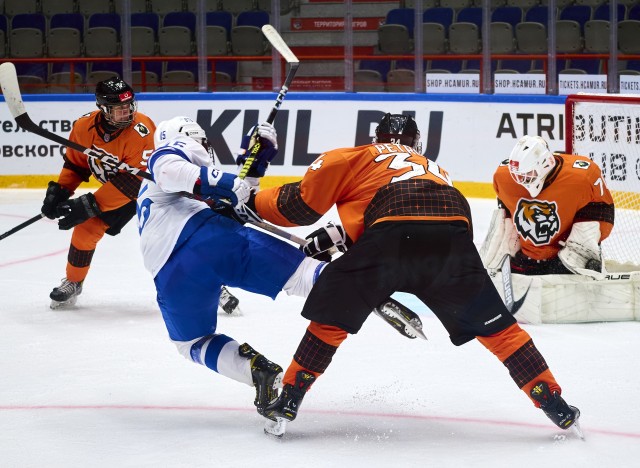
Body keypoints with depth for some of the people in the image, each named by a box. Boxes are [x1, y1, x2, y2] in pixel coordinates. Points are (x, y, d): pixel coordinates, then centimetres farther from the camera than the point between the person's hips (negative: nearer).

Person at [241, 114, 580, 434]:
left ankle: (289, 400, 14)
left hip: (393, 230, -3)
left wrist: (254, 203, 38)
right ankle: (554, 403, 20)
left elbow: (303, 202, 21)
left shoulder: (359, 157, 28)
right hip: (454, 234, 3)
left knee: (332, 313, 18)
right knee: (494, 325, 21)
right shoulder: (435, 170, 41)